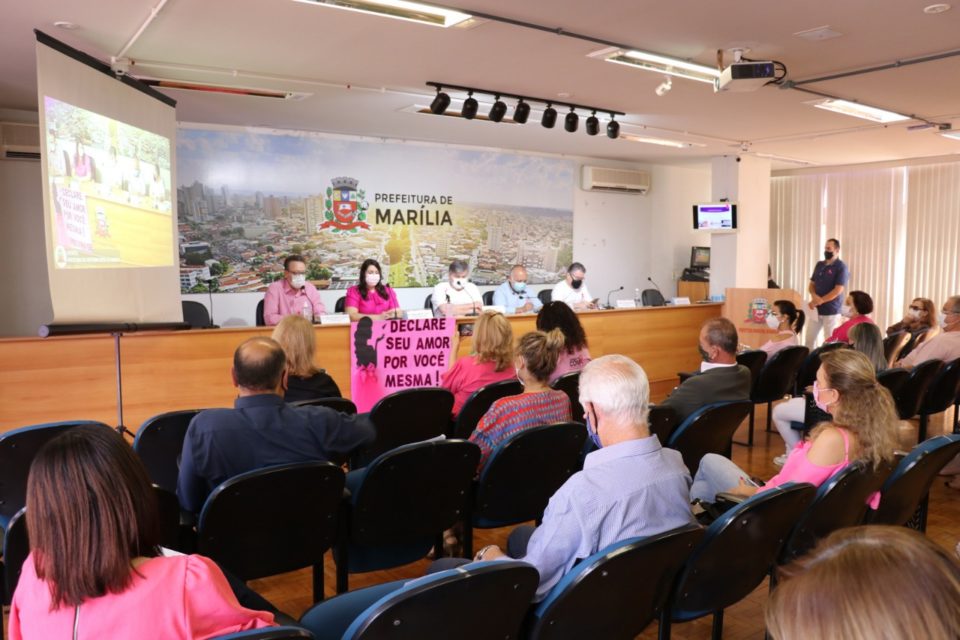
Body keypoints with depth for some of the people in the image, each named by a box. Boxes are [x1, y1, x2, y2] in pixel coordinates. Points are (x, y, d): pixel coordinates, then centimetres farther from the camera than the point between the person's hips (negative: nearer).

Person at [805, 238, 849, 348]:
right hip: (817, 310, 6)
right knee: (810, 338, 8)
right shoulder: (819, 265, 11)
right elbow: (811, 284, 13)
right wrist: (814, 295, -9)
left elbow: (837, 290, -16)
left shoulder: (841, 267, -9)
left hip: (831, 311, -6)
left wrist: (819, 301, -16)